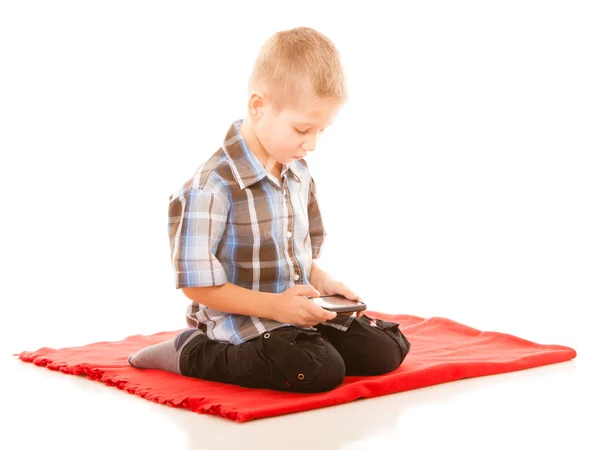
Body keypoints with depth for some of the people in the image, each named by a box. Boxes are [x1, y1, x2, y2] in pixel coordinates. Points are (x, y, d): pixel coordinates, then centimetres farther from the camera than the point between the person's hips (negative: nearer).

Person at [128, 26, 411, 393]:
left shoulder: (299, 173, 6)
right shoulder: (213, 187, -21)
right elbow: (197, 284, -19)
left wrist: (321, 280, -1)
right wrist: (273, 306, -22)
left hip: (298, 311, 8)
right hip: (240, 321, -8)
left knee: (386, 351, 0)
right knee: (322, 371, -30)